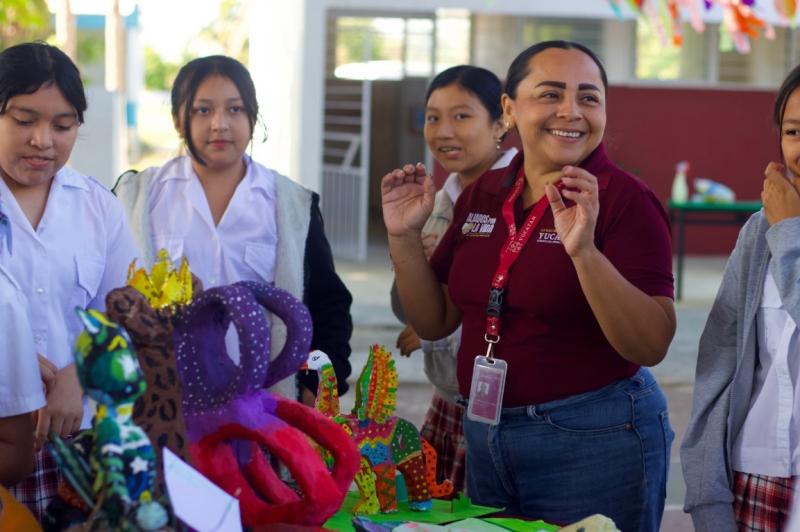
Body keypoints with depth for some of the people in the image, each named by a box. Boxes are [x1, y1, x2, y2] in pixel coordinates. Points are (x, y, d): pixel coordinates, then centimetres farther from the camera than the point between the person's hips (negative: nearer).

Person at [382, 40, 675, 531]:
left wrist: (584, 251, -31)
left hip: (594, 440, -5)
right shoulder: (482, 196, 5)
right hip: (485, 437, 5)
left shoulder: (625, 200, -12)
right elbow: (435, 322, 10)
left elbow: (653, 345, -20)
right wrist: (404, 236, -4)